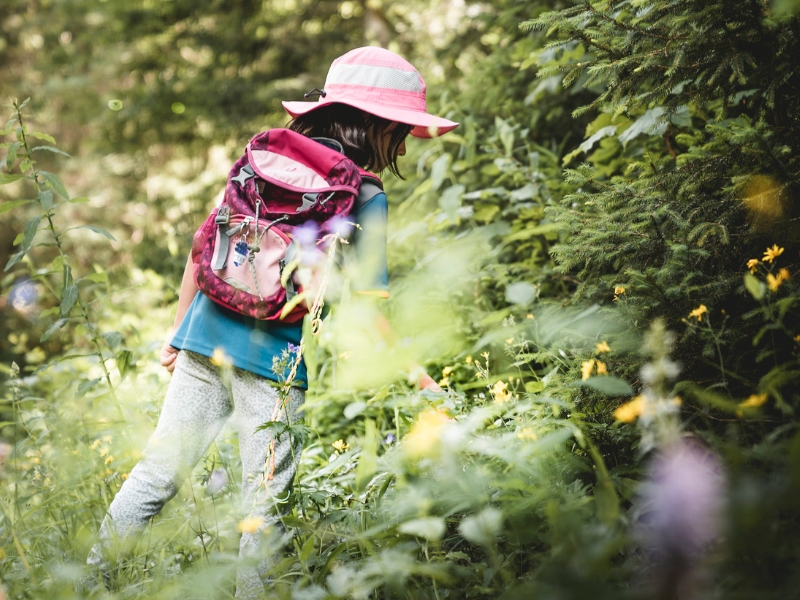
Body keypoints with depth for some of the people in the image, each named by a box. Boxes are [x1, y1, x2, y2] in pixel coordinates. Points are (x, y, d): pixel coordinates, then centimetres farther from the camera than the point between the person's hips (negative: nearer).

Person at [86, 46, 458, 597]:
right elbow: (370, 309, -11)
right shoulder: (365, 199, -7)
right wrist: (424, 382, -4)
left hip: (207, 337, 5)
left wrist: (179, 329, 19)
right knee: (265, 501, 9)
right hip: (273, 362, -5)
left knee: (159, 469, 14)